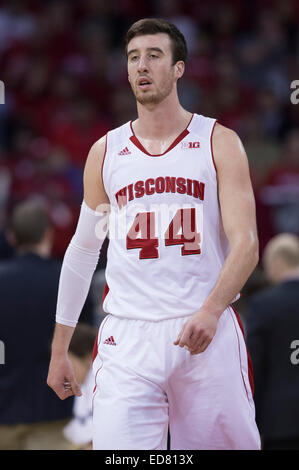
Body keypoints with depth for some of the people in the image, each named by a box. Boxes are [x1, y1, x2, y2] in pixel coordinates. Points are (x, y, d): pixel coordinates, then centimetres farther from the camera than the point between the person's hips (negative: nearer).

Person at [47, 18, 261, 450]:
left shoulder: (219, 143, 3)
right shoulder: (105, 152, 11)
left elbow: (246, 244, -6)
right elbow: (82, 251, 19)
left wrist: (211, 311, -24)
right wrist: (59, 349, 17)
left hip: (208, 333, -1)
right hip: (127, 336, 1)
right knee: (117, 449, -13)